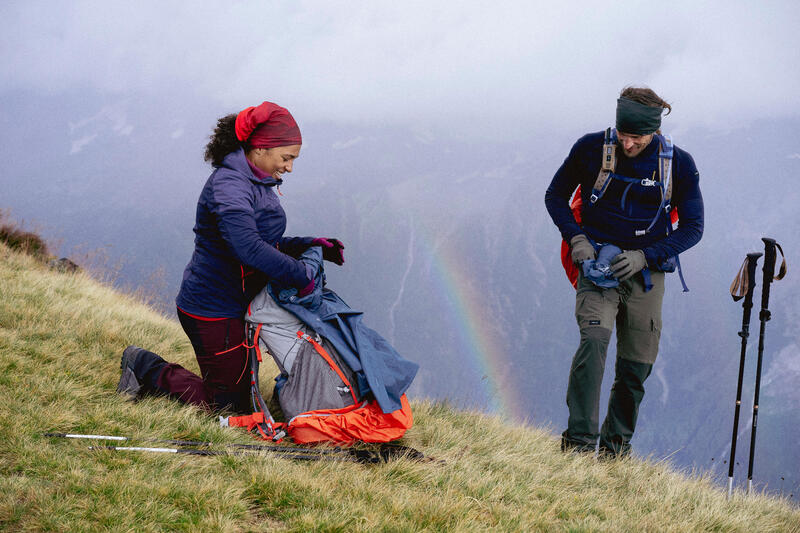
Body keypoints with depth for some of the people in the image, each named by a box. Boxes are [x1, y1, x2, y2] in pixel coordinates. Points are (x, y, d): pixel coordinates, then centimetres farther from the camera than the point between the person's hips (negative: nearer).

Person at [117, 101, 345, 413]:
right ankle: (147, 368, 10)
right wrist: (300, 276, -28)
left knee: (239, 396, 15)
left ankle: (145, 366, 23)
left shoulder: (256, 184, 13)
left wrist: (311, 246, 6)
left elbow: (268, 244, 21)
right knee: (227, 405, -3)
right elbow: (249, 248, -34)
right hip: (214, 313, -10)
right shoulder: (229, 185, -21)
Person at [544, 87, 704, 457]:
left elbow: (692, 227, 2)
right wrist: (575, 238, -9)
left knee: (637, 364, 5)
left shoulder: (679, 165, -5)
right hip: (596, 261, -2)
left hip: (645, 270, 2)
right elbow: (555, 195, 7)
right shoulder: (591, 149, -7)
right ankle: (579, 440, -25)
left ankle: (615, 445, 23)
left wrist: (645, 256, -12)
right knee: (594, 339, -24)